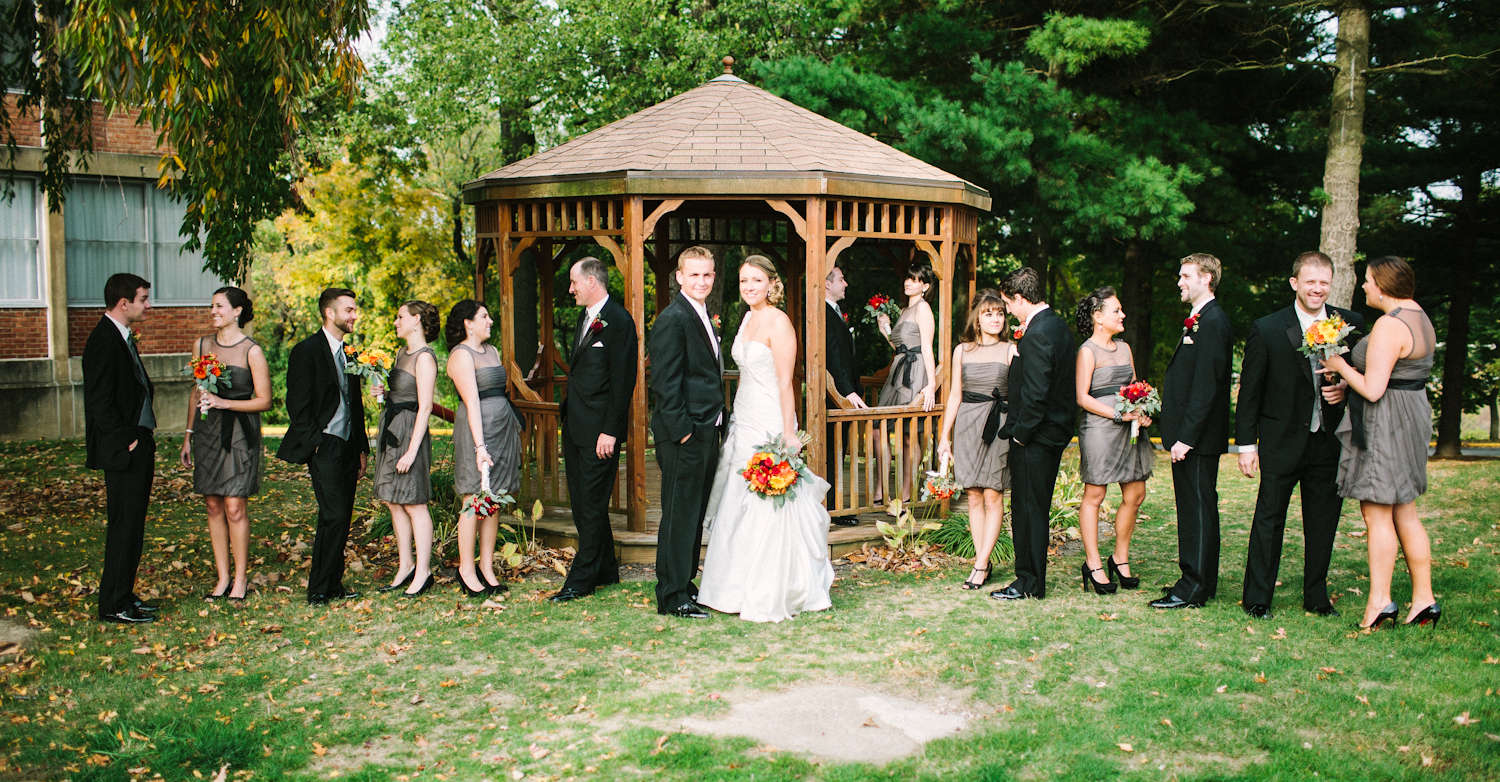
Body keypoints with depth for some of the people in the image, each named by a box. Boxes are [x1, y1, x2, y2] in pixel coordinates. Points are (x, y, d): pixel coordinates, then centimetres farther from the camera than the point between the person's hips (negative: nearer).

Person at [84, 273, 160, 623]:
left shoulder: (123, 336, 15)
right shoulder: (104, 340, -16)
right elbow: (100, 403, -19)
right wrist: (126, 440, -17)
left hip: (138, 444, 10)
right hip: (123, 450, -10)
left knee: (132, 525, 15)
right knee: (124, 526, -4)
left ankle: (123, 596, 24)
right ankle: (113, 605, 4)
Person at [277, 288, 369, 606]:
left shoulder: (348, 353, 17)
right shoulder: (307, 351, -7)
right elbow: (297, 405, -11)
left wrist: (362, 448, 17)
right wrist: (315, 444, -14)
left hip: (347, 446, 8)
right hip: (324, 446, -8)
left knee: (339, 519, 10)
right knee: (335, 516, -13)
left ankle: (333, 584, 17)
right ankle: (318, 590, -4)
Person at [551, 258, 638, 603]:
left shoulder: (619, 320, -12)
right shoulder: (586, 316, 16)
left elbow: (623, 381, -16)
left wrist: (610, 431, -19)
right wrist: (569, 418, 15)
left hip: (600, 430, -10)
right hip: (574, 426, 10)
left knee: (593, 506, -3)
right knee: (581, 503, 14)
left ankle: (581, 580, 3)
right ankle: (606, 571, 25)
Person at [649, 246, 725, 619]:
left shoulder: (704, 316, 16)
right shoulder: (673, 319, -13)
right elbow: (665, 383, -18)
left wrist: (717, 422, 14)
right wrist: (682, 430, -20)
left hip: (706, 432, 9)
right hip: (685, 433, -9)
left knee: (695, 513, 16)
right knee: (679, 514, -2)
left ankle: (685, 584, 27)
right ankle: (673, 596, 7)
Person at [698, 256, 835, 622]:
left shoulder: (778, 322, -12)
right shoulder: (748, 320, 13)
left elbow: (786, 382, -16)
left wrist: (788, 433, -20)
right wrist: (736, 422, 19)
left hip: (770, 423, -9)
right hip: (743, 421, 9)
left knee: (769, 507, -5)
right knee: (739, 506, 11)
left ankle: (772, 596, 5)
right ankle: (743, 591, 21)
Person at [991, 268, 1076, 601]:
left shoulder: (1036, 336, -20)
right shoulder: (1059, 326, 11)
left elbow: (1035, 395, -23)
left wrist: (1020, 434, -15)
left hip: (1034, 437, -10)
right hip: (1055, 432, 10)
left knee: (1029, 509, 0)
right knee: (1034, 508, 16)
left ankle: (1030, 583, 9)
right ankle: (1031, 577, 24)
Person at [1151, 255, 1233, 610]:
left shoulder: (1213, 322, -15)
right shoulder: (1198, 320, 17)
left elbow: (1206, 386, -21)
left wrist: (1186, 437, -23)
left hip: (1198, 435, -10)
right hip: (1187, 434, 10)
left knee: (1199, 508, -4)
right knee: (1191, 508, 14)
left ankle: (1195, 588, 1)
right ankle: (1195, 580, 22)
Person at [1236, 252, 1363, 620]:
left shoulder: (1351, 324, 3)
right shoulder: (1267, 329, -4)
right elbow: (1249, 392, -1)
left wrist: (1345, 387, -9)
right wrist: (1246, 444, -3)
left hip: (1329, 440, 3)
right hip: (1282, 441, -3)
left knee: (1324, 522, 10)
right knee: (1269, 518, 3)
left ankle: (1316, 597, 24)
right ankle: (1256, 599, 12)